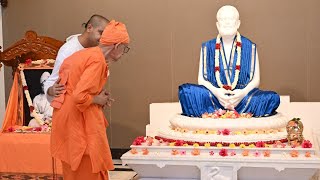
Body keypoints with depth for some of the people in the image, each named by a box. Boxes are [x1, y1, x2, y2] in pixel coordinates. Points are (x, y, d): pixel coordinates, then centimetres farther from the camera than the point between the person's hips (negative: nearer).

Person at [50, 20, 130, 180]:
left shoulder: (86, 53, 9)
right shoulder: (98, 60, -19)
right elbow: (80, 97, -27)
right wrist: (98, 99, -8)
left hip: (66, 114, 9)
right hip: (78, 119, -9)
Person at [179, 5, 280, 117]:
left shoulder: (250, 47, 11)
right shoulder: (207, 48, 12)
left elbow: (256, 79, 7)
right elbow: (201, 79, 7)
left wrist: (244, 92, -15)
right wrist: (215, 91, -16)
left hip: (243, 97, 0)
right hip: (213, 97, 0)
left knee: (273, 98, -29)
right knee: (185, 91, -27)